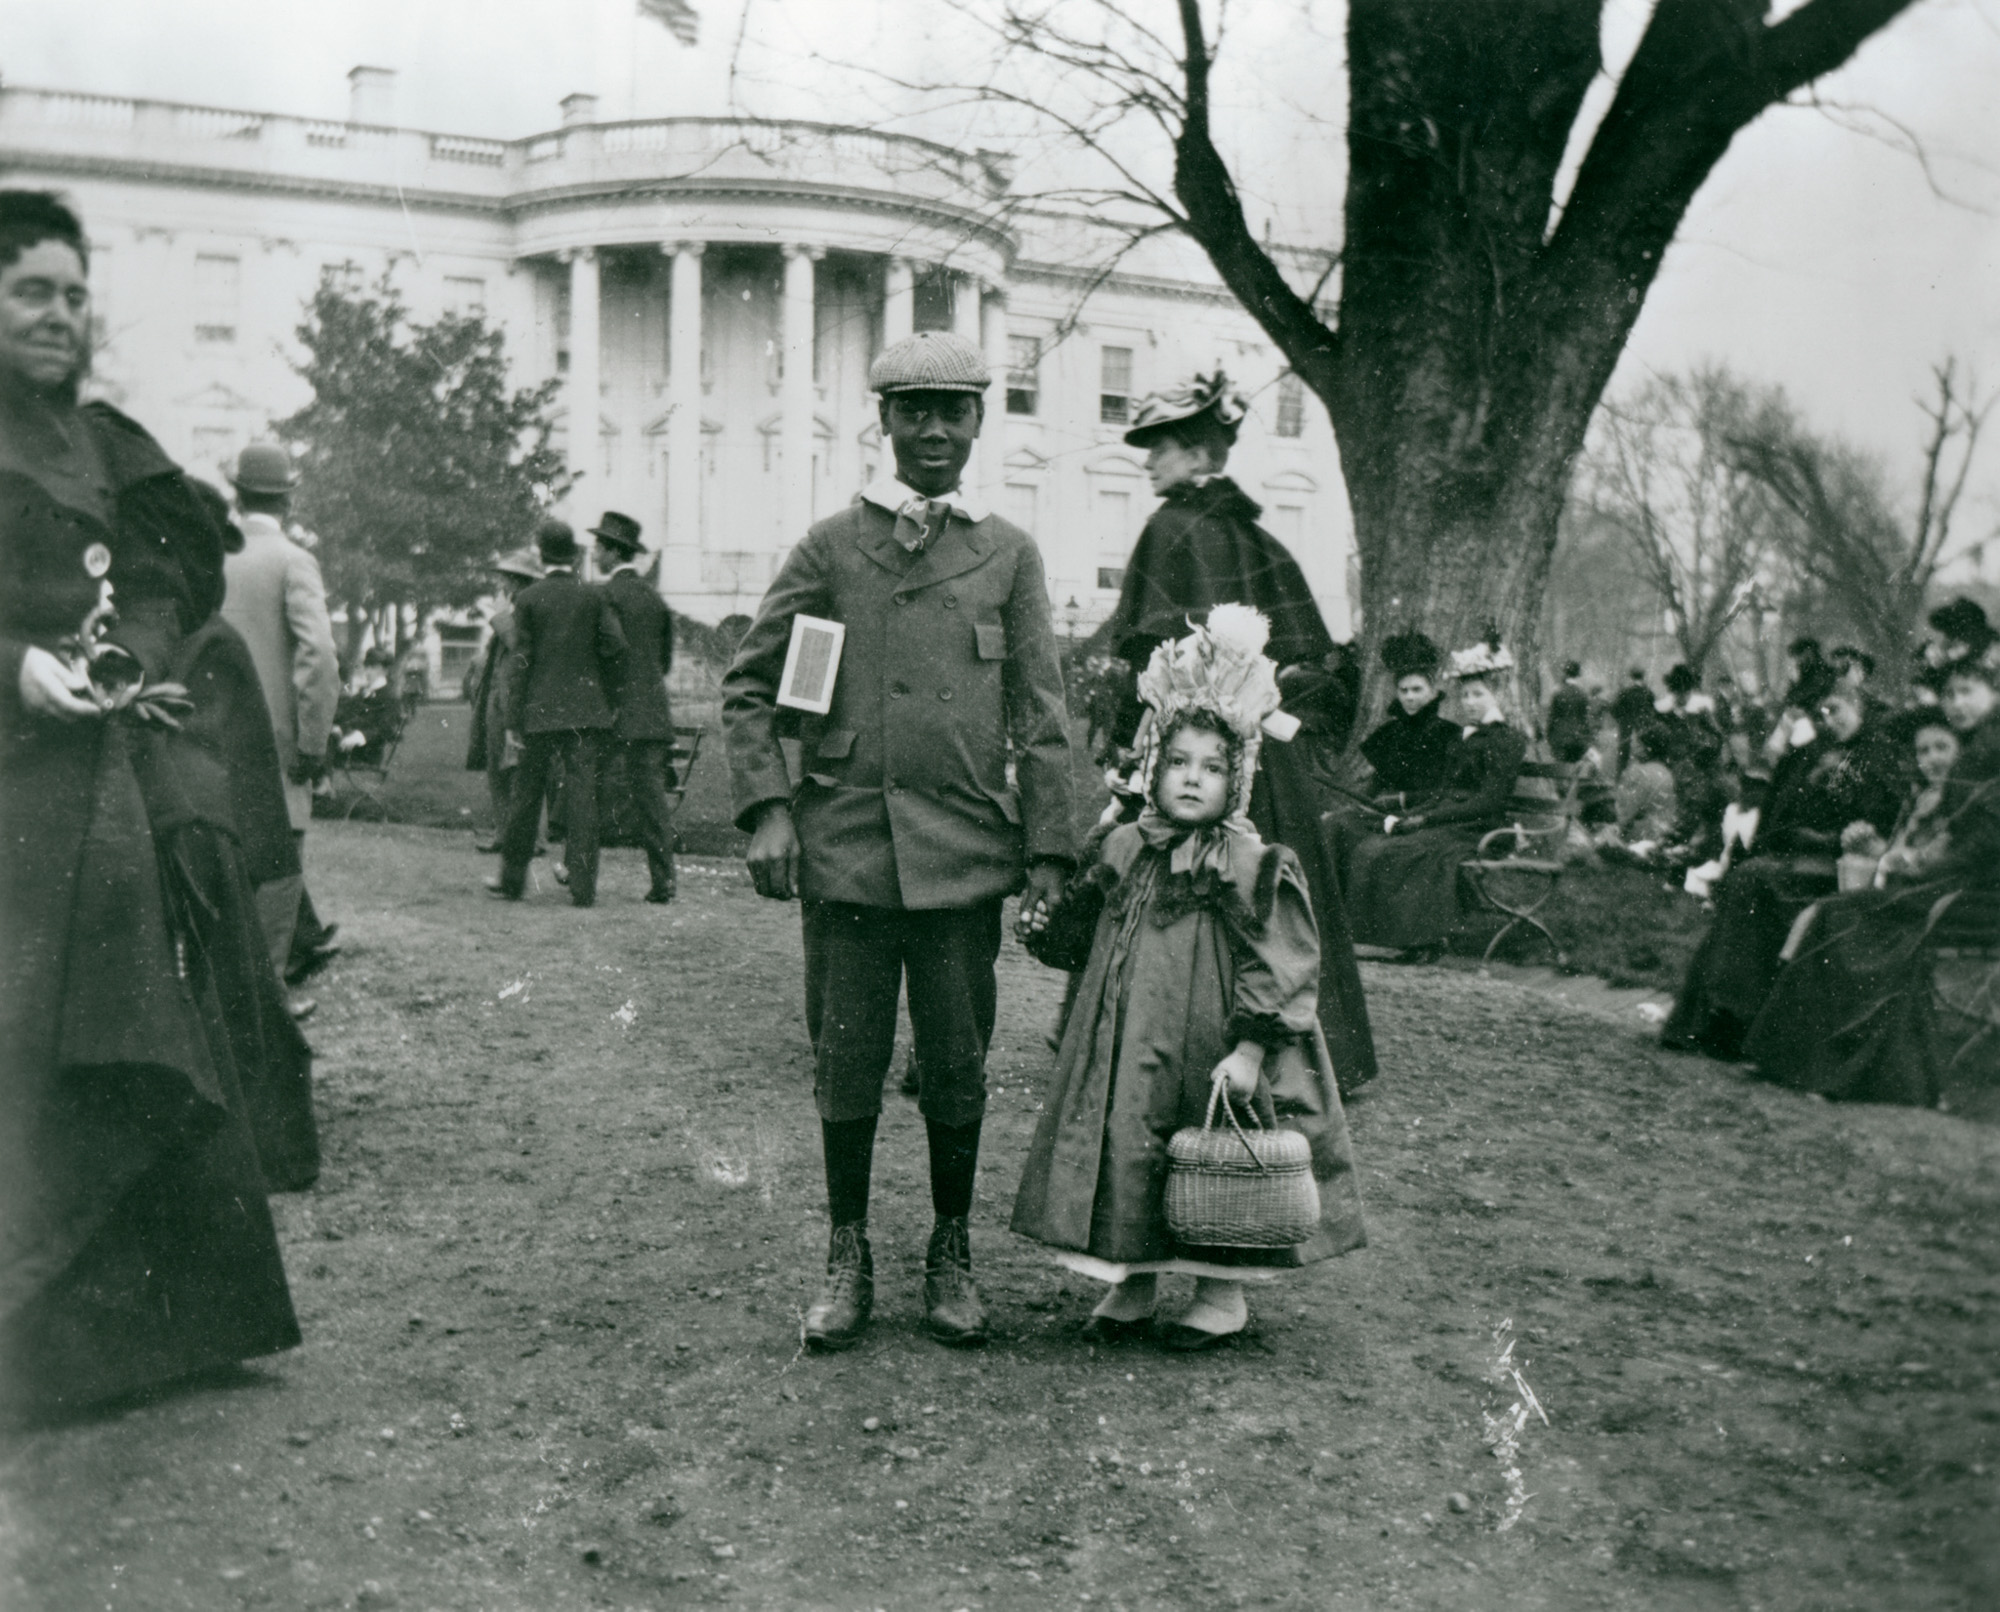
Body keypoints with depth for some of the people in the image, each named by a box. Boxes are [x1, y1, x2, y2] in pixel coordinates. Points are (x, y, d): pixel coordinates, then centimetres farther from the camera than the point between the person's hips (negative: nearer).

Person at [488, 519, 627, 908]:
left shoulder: (528, 599, -1)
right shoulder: (595, 595, 1)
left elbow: (521, 661, -2)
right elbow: (616, 647, -6)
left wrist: (515, 719, 1)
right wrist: (604, 691, 9)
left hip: (540, 711, 0)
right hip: (587, 711, 0)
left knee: (527, 795, 10)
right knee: (583, 794, 0)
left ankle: (511, 879, 19)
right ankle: (582, 885, -3)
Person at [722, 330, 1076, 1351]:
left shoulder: (1010, 555, 8)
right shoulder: (830, 547, 6)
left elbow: (1041, 717, 7)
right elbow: (747, 684, 7)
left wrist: (1048, 850, 2)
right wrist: (765, 807, -4)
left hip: (963, 855, 1)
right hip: (844, 847, 0)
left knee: (957, 1066, 7)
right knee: (845, 1063, 6)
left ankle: (951, 1255, 25)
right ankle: (847, 1258, 22)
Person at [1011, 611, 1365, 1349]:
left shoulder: (1253, 868, -12)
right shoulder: (1125, 850, 5)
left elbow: (1277, 970, -14)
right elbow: (1088, 926, 19)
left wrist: (1249, 1049, -18)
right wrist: (1048, 928, 0)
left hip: (1207, 1052, -5)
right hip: (1128, 1046, 5)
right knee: (1123, 1147, 10)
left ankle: (1222, 1293, 23)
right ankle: (1132, 1282, 27)